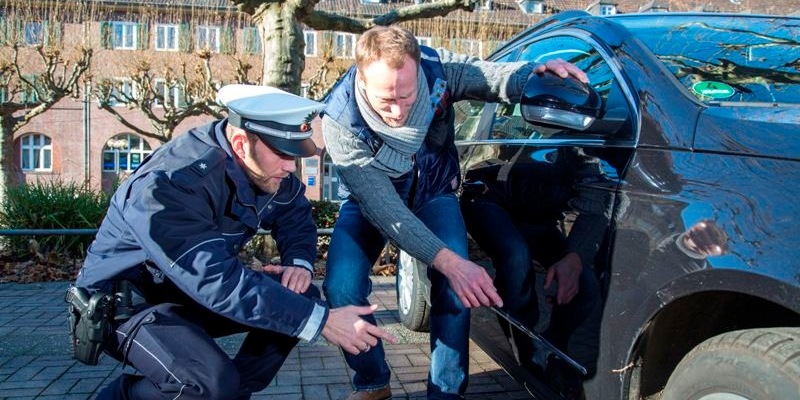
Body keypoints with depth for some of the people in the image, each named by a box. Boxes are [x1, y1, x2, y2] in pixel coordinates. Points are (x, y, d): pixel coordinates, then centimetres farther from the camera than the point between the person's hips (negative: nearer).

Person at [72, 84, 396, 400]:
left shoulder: (261, 165, -11)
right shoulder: (166, 186, -33)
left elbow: (295, 213, 6)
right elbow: (219, 284, -40)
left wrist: (300, 262, -16)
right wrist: (323, 321, -39)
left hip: (199, 291, 8)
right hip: (129, 303, -7)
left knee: (300, 297, -8)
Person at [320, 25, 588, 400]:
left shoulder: (438, 69, -27)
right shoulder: (340, 120, -33)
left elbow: (498, 78, -17)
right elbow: (382, 207, -38)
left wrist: (537, 71, -42)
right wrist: (448, 261, -48)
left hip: (431, 194, 2)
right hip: (369, 202, -1)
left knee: (456, 283, -24)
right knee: (341, 289, -24)